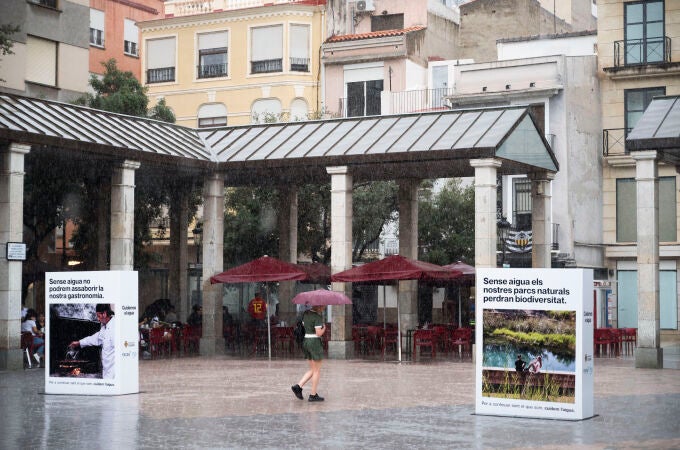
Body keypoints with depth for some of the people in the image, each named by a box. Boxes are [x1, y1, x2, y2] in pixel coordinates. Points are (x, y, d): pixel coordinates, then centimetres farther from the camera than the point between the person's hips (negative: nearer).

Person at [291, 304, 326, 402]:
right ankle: (313, 395, 7)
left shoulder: (305, 314, 8)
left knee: (312, 370, 17)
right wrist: (324, 327, 1)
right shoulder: (317, 317, -16)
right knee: (317, 371, 3)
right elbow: (319, 333, -19)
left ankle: (298, 386, 4)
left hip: (306, 342, 8)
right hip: (315, 343, -8)